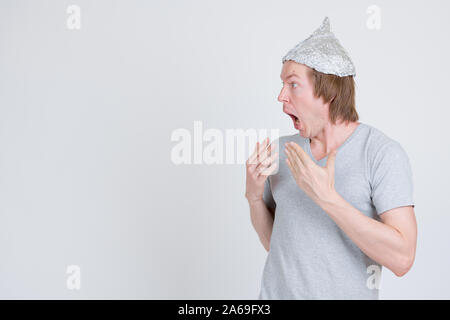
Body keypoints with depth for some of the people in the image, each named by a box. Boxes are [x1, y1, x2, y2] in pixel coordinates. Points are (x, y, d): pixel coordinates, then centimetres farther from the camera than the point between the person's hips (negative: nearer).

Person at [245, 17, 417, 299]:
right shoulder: (282, 150, -1)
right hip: (276, 290, 4)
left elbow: (402, 259, -21)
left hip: (345, 292, -4)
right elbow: (274, 241, 6)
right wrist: (254, 196, -12)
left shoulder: (385, 153, -15)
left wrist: (327, 198, -27)